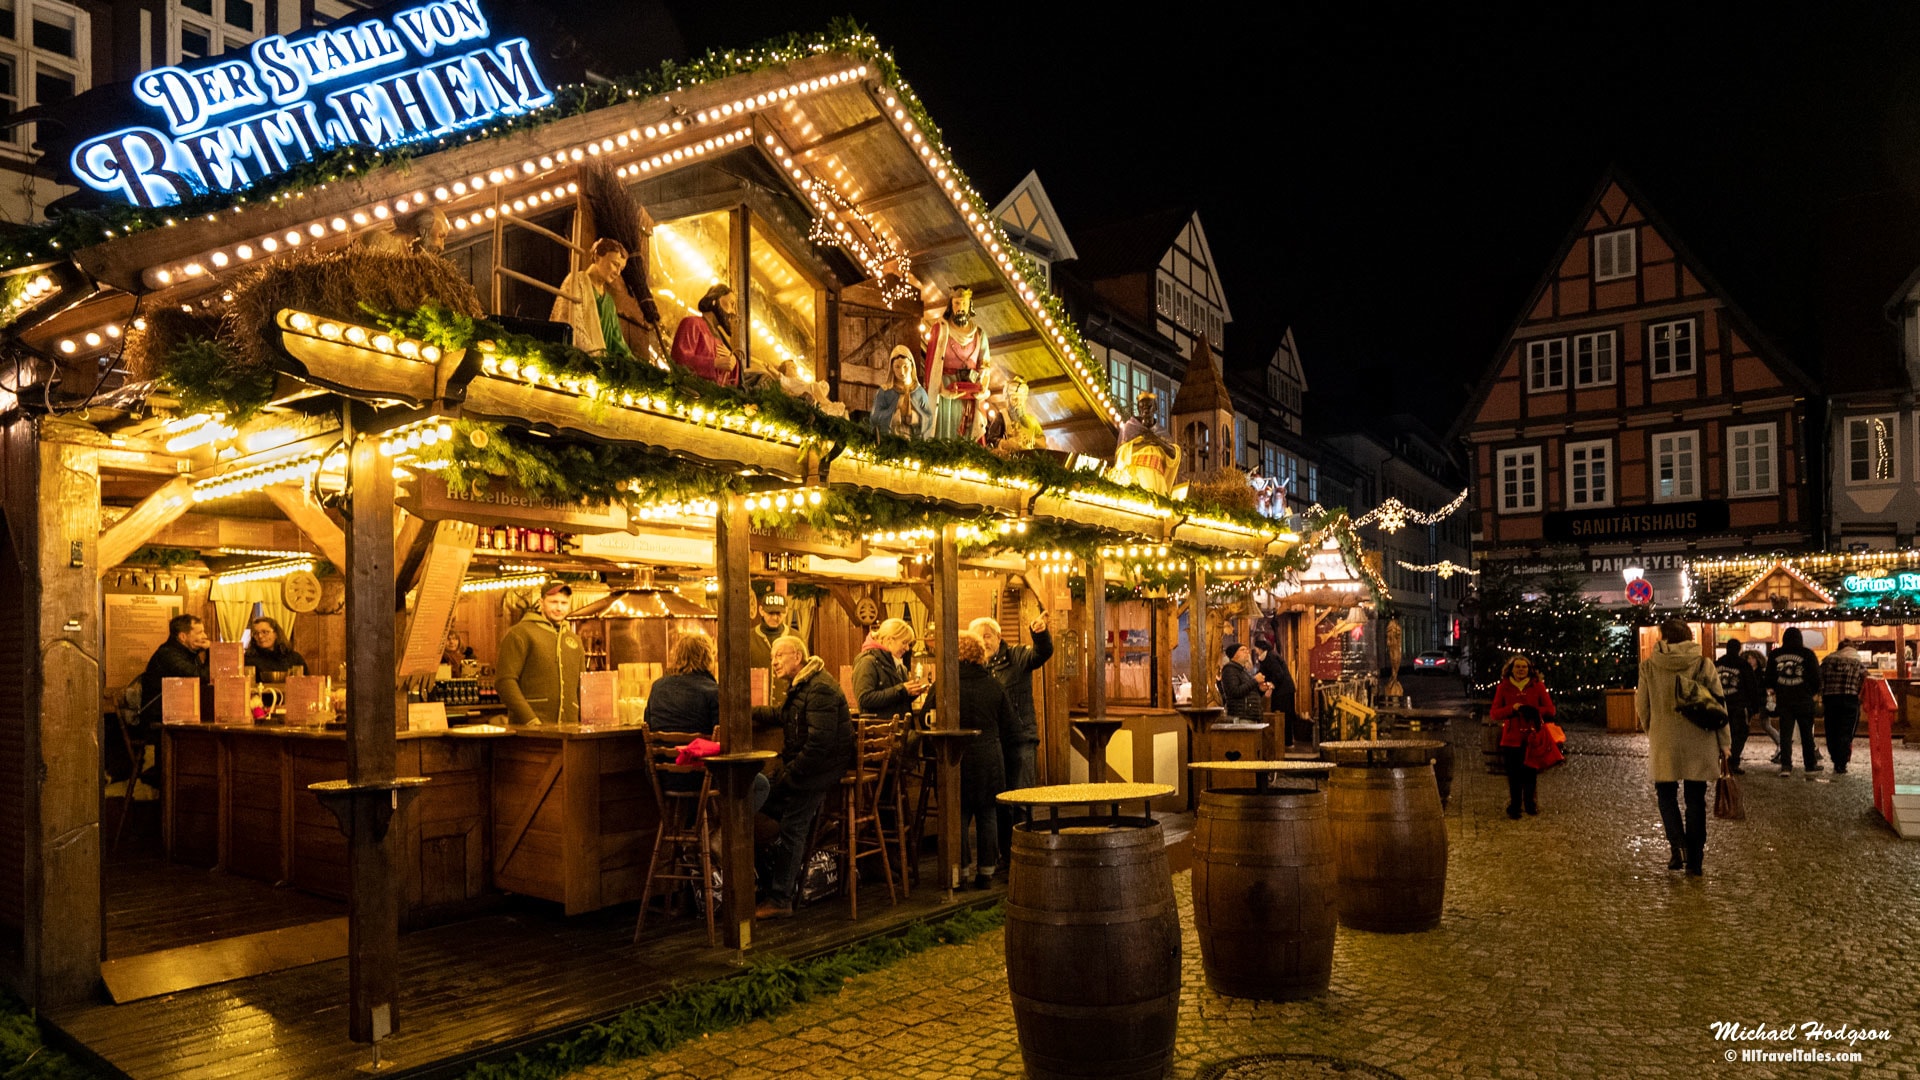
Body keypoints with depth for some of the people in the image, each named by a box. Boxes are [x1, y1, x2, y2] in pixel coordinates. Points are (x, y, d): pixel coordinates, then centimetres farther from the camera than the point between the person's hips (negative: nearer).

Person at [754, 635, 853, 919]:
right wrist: (752, 713, 22)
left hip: (819, 769, -10)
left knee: (792, 830, -8)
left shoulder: (820, 689, -21)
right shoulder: (800, 686, 13)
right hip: (804, 765, 10)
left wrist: (791, 774, -21)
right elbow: (784, 715, 34)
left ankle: (780, 900, -2)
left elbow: (820, 742, -26)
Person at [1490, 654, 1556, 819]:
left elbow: (1550, 710, 1)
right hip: (1511, 739, 0)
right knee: (1514, 775, 1)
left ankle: (1530, 804, 25)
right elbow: (1493, 713, 1)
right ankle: (1514, 807, 13)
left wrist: (1532, 711, -16)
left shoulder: (1538, 686, 3)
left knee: (1531, 773, 6)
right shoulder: (1503, 687, 3)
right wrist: (1512, 708, -15)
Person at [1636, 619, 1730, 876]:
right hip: (1699, 742, 1)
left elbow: (1642, 707, 3)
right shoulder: (1703, 665, -2)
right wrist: (1724, 743, 5)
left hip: (1664, 742, -1)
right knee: (1696, 800, 10)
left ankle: (1678, 845, -6)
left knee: (1666, 794, 15)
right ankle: (1694, 861, 13)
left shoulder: (1648, 666, -3)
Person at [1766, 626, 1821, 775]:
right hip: (1803, 700, -1)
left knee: (1785, 733, 3)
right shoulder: (1807, 654, -6)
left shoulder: (1774, 655, 2)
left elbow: (1769, 678, 9)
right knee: (1806, 733, 11)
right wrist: (1812, 691, 13)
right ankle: (1811, 764, 21)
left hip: (1783, 700, 1)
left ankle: (1786, 766, -3)